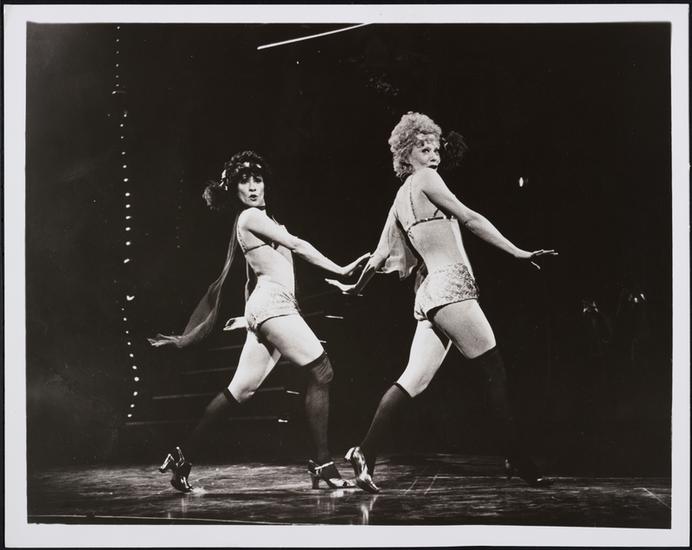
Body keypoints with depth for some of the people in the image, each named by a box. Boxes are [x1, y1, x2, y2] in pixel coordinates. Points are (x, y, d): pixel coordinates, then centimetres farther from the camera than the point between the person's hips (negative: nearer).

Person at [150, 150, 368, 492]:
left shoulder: (259, 219, 25)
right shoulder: (251, 217, -3)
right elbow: (298, 246, -7)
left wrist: (249, 317, 30)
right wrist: (340, 270, -6)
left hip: (267, 307, 10)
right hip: (272, 302, -10)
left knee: (240, 390, 8)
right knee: (321, 372, -14)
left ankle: (184, 454, 12)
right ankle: (322, 465, -14)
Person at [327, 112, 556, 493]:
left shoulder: (402, 198, 21)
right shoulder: (425, 179, -3)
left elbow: (381, 255, 23)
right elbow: (470, 219, -8)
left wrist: (357, 287, 38)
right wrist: (518, 253, -8)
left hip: (430, 291, 9)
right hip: (450, 286, -9)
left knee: (413, 380, 3)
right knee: (495, 373, -4)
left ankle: (366, 452, -1)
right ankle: (517, 461, -2)